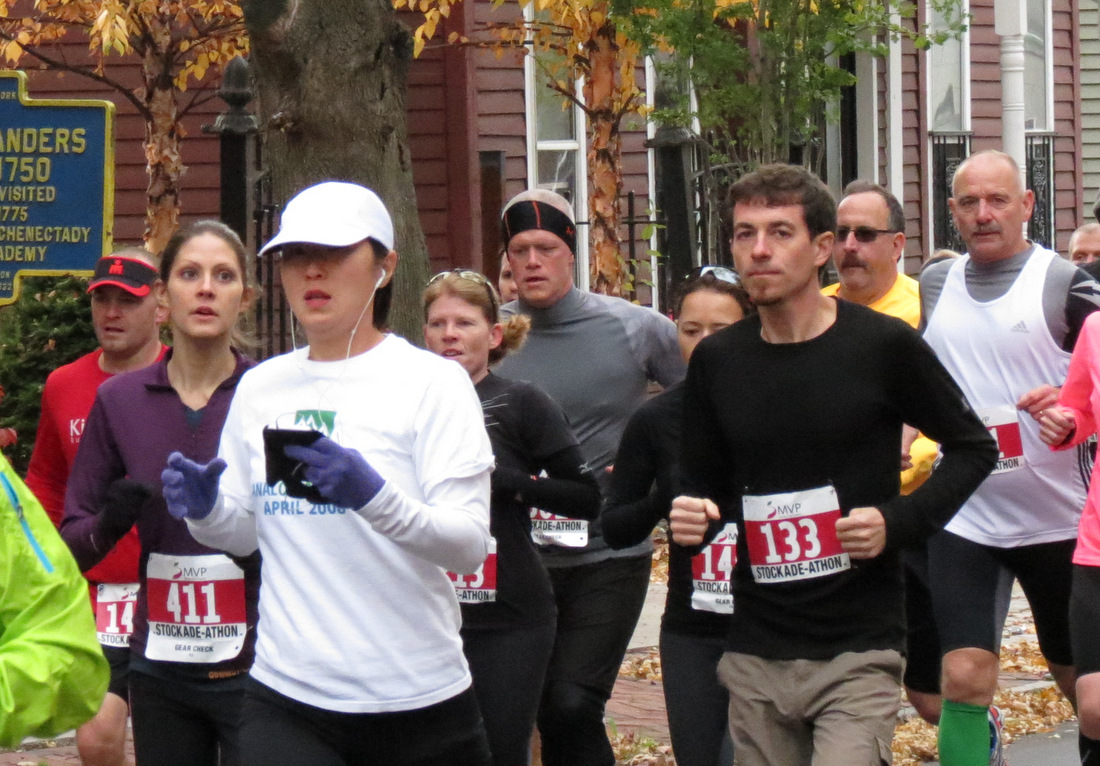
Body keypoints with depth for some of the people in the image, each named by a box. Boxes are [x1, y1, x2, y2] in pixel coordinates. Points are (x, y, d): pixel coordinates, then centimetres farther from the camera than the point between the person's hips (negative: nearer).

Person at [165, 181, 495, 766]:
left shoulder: (432, 382, -6)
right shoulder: (261, 388, 8)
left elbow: (470, 544, -13)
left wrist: (375, 497, -30)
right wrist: (206, 509, -5)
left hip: (417, 705, -2)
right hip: (286, 701, 3)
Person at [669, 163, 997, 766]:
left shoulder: (883, 345, -6)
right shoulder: (717, 361, 6)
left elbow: (972, 448, 4)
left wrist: (899, 522, -10)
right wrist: (692, 520, -5)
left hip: (858, 651, -4)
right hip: (755, 655, 4)